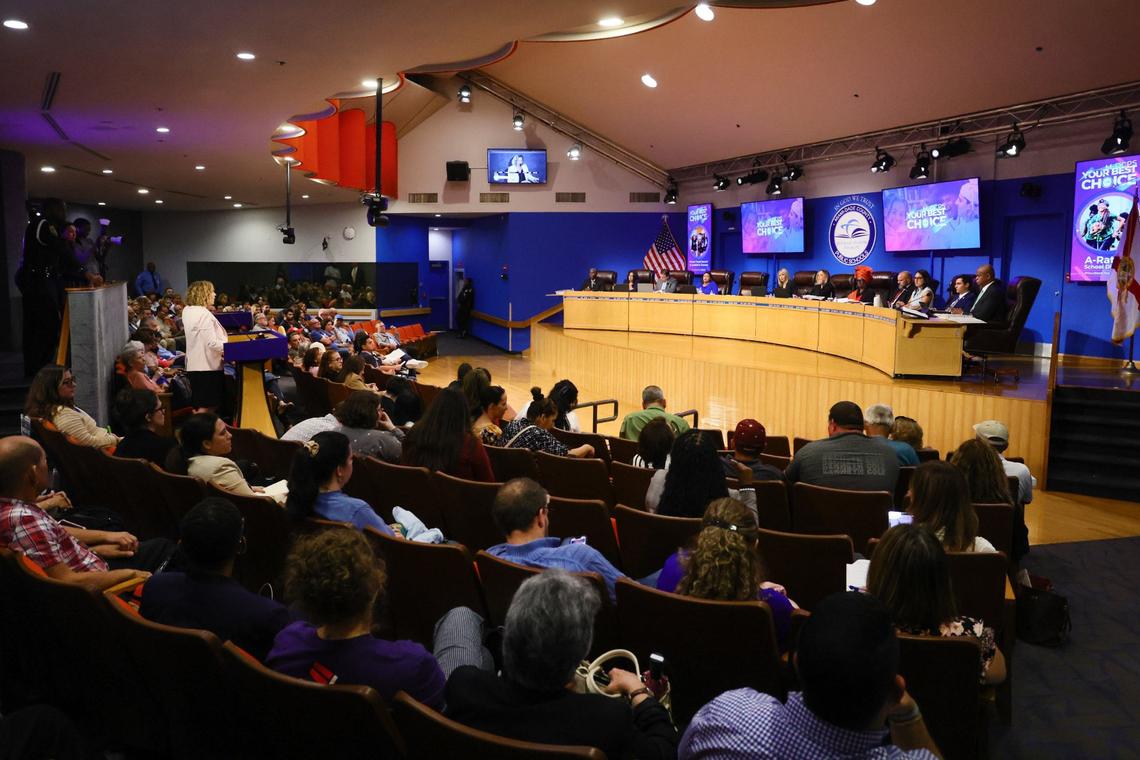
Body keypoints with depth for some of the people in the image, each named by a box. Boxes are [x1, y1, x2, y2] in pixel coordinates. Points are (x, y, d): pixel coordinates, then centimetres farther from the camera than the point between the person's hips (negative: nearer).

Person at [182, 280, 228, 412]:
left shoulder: (187, 311, 9)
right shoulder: (204, 314, -18)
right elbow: (212, 342, -23)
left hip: (194, 365, 9)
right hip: (208, 366, -9)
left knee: (200, 405, 17)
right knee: (206, 407, -5)